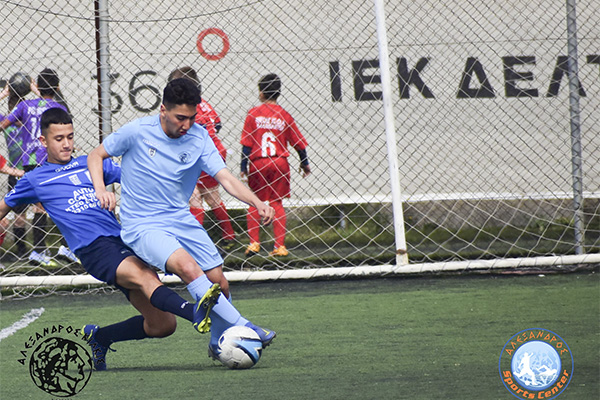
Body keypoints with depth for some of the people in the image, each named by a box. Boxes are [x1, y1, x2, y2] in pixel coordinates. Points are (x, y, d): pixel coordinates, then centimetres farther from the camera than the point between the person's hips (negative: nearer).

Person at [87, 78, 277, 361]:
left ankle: (218, 344, 24)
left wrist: (256, 202, -27)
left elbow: (226, 178, -10)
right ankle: (243, 327, -28)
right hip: (142, 227, -5)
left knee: (218, 283, -2)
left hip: (181, 220, 5)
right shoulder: (138, 132, -10)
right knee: (188, 268, -28)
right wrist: (101, 190, -15)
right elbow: (96, 156, 3)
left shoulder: (199, 139, -2)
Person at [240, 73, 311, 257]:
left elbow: (247, 143, -5)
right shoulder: (284, 115, 1)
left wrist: (244, 166, 0)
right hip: (280, 164, 1)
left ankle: (253, 243, 4)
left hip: (258, 164, -1)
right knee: (277, 203, 8)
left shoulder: (254, 113, -3)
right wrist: (304, 163, 21)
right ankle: (280, 246, 3)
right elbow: (297, 141, 7)